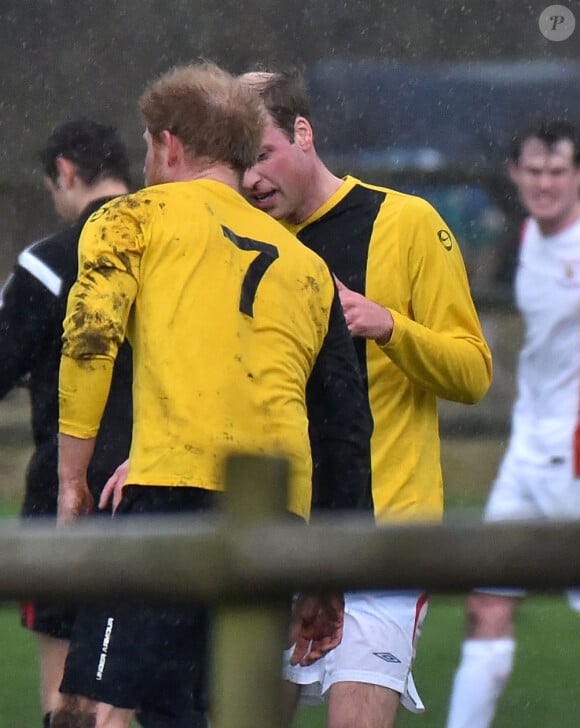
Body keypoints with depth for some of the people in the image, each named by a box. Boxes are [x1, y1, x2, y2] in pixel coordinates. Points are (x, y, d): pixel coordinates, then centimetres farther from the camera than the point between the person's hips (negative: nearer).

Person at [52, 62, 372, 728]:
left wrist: (71, 480, -1)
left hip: (178, 482, -5)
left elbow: (90, 341, -4)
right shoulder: (308, 266, 26)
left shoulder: (138, 217, 13)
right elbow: (348, 431, 24)